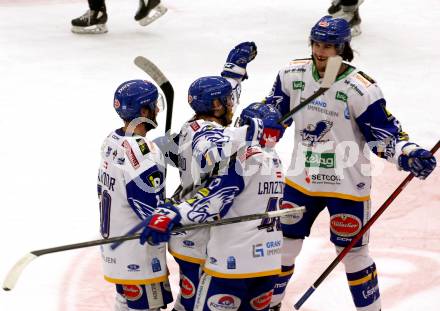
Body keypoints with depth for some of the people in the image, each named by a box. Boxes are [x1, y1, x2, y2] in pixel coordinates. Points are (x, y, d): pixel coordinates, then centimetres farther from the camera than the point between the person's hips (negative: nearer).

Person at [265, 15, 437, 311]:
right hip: (301, 178, 4)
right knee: (283, 243, 11)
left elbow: (385, 133, -16)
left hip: (347, 184, -4)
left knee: (353, 252, 4)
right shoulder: (293, 75, -4)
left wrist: (408, 154, -31)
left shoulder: (361, 89, -19)